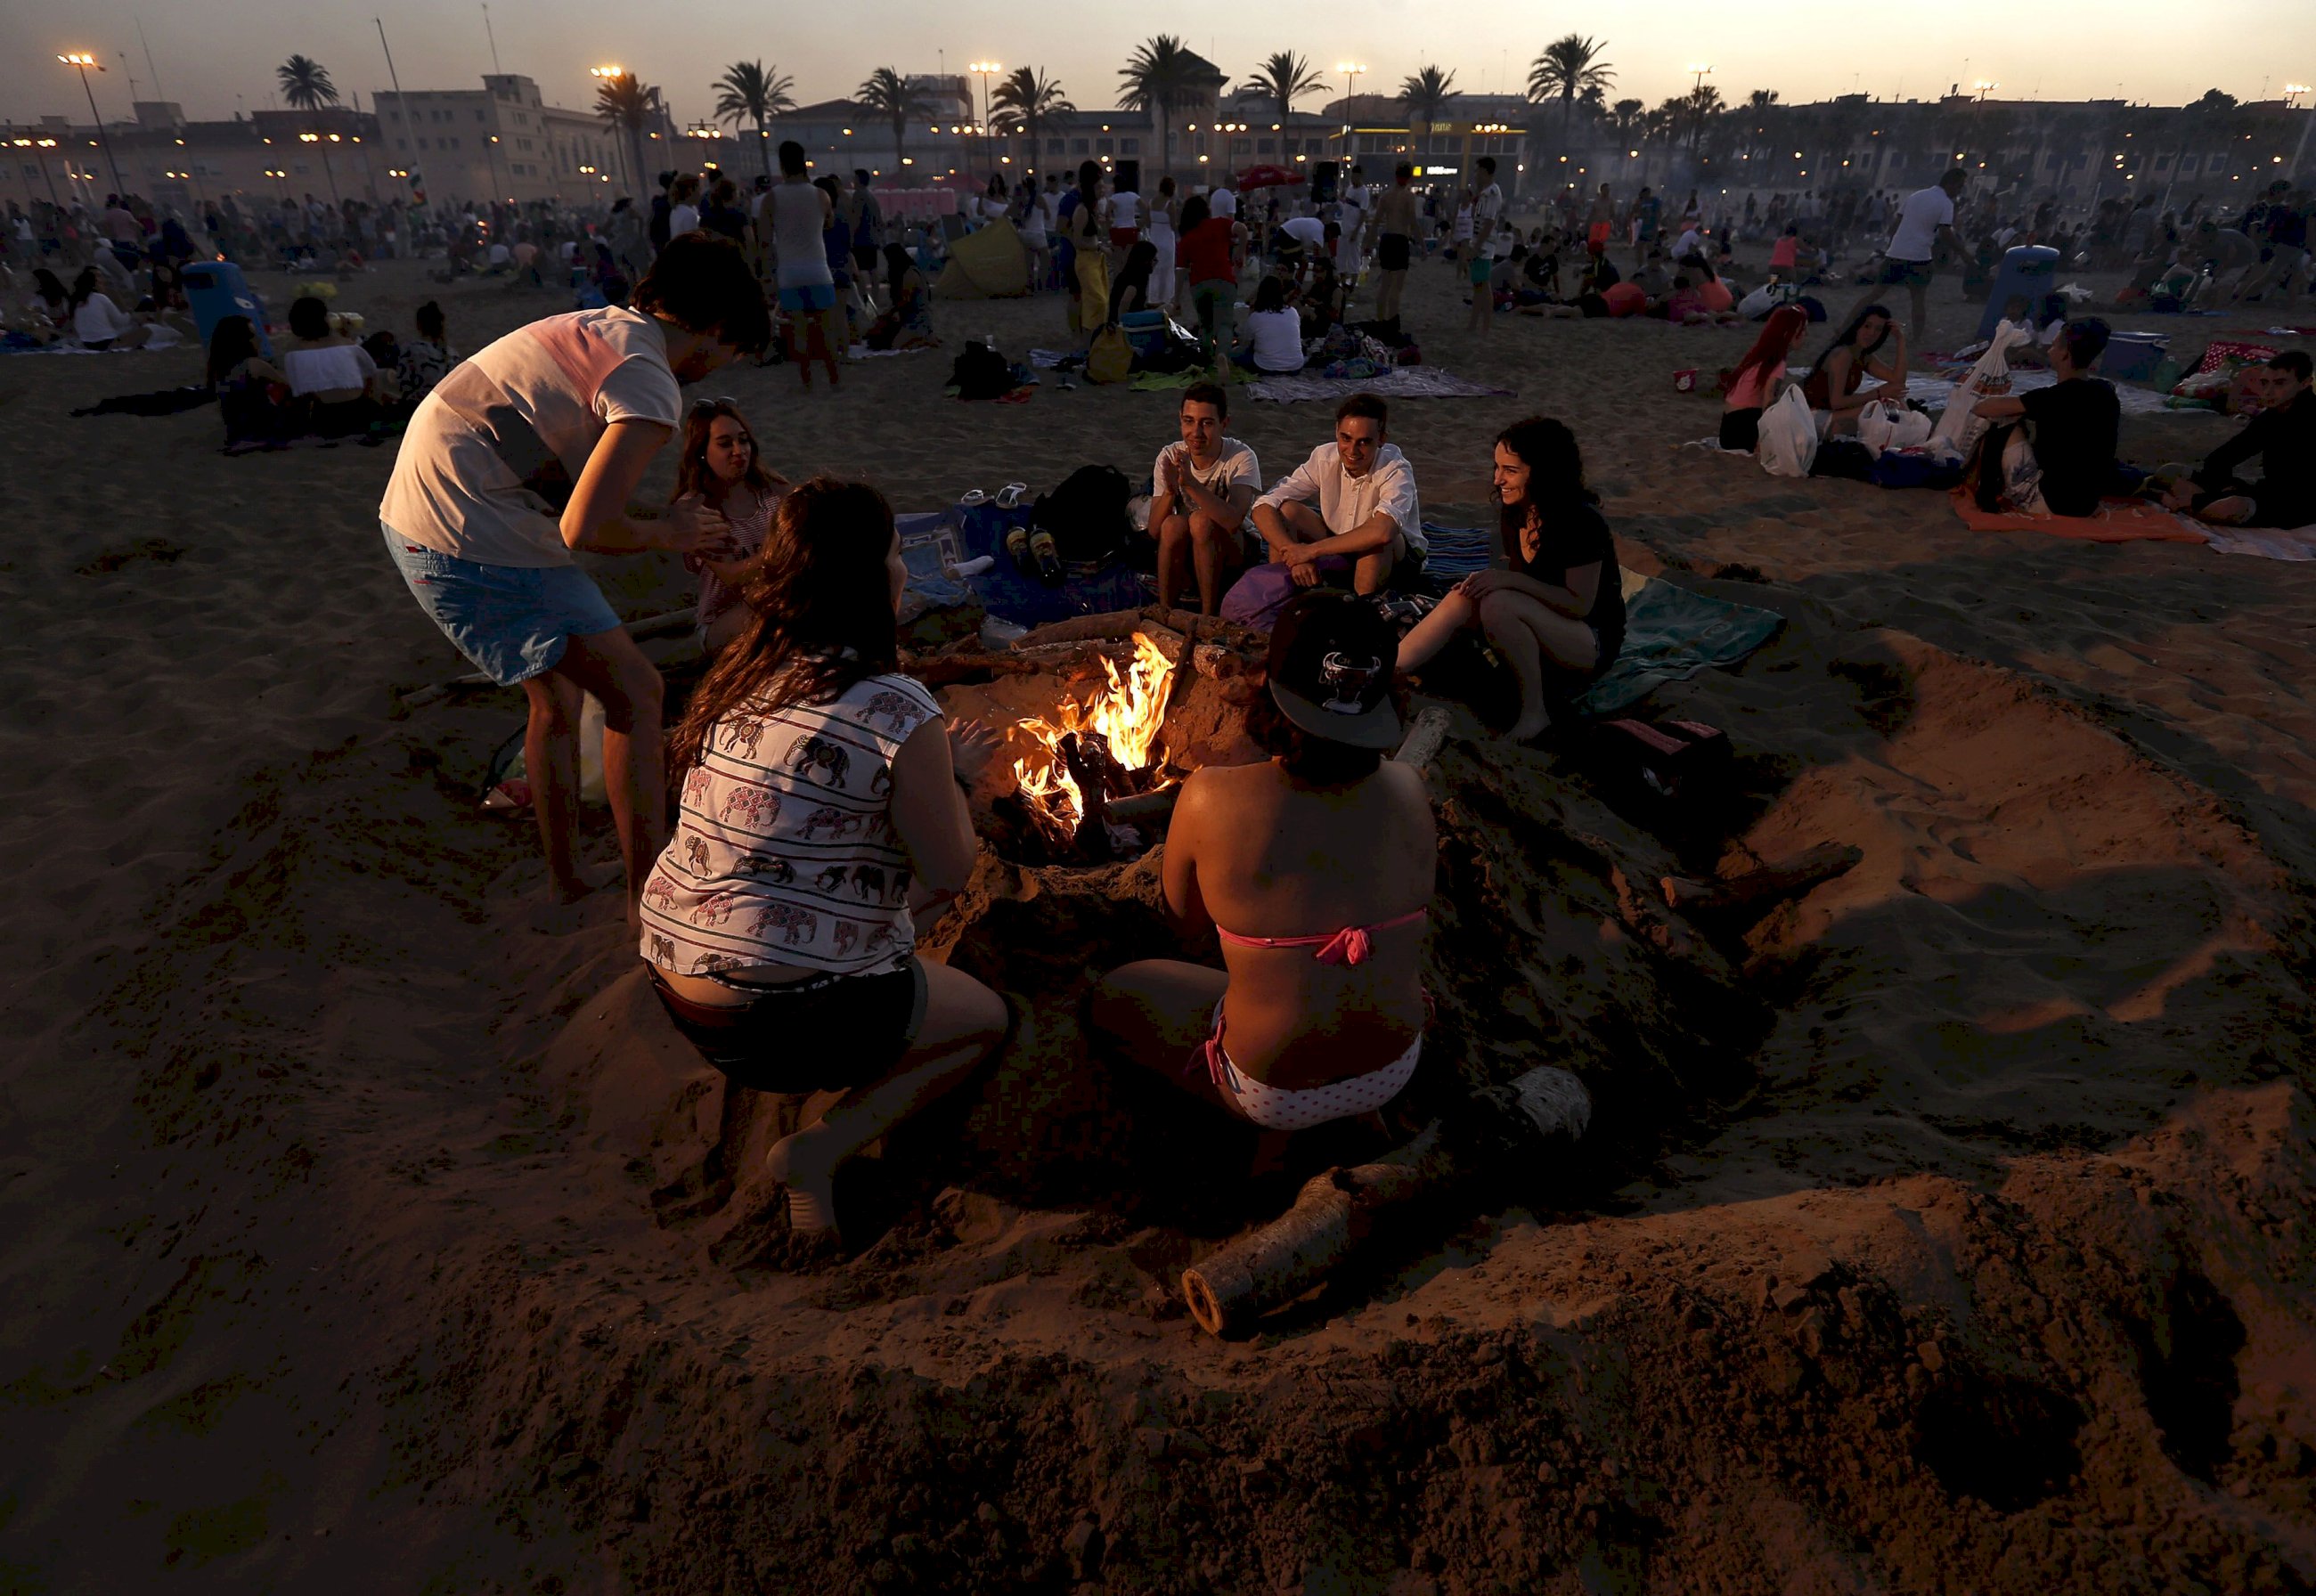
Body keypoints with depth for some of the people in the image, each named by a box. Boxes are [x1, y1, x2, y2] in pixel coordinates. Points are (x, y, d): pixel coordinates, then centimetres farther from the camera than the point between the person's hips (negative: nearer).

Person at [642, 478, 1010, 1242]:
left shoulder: (741, 675, 5)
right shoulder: (899, 710, -18)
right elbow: (951, 875, -8)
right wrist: (958, 776, 9)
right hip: (780, 1018, -8)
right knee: (986, 1017, 16)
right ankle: (818, 1152, -1)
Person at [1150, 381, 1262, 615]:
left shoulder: (1242, 458, -19)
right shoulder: (1169, 457, -10)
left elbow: (1233, 520, -35)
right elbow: (1155, 530, -15)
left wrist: (1191, 483, -44)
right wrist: (1170, 491, -33)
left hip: (1230, 551, -2)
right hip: (1184, 551, 2)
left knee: (1201, 520, -32)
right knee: (1173, 524, -31)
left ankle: (1208, 614, -20)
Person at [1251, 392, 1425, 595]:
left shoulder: (1396, 470, -28)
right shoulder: (1324, 458, -17)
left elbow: (1382, 532, -47)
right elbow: (1263, 508, -21)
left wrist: (1311, 550, -40)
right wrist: (1295, 554, -36)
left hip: (1396, 558, -4)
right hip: (1339, 548, 4)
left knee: (1377, 540, -38)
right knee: (1285, 511, -18)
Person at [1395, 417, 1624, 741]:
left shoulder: (1581, 523, -22)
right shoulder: (1514, 513, 1)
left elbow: (1580, 605, -21)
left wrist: (1509, 580, -28)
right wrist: (1488, 579, -9)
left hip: (1592, 643, -7)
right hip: (1542, 631, 7)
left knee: (1498, 604, -32)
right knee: (1463, 601, -16)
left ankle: (1535, 712, -21)